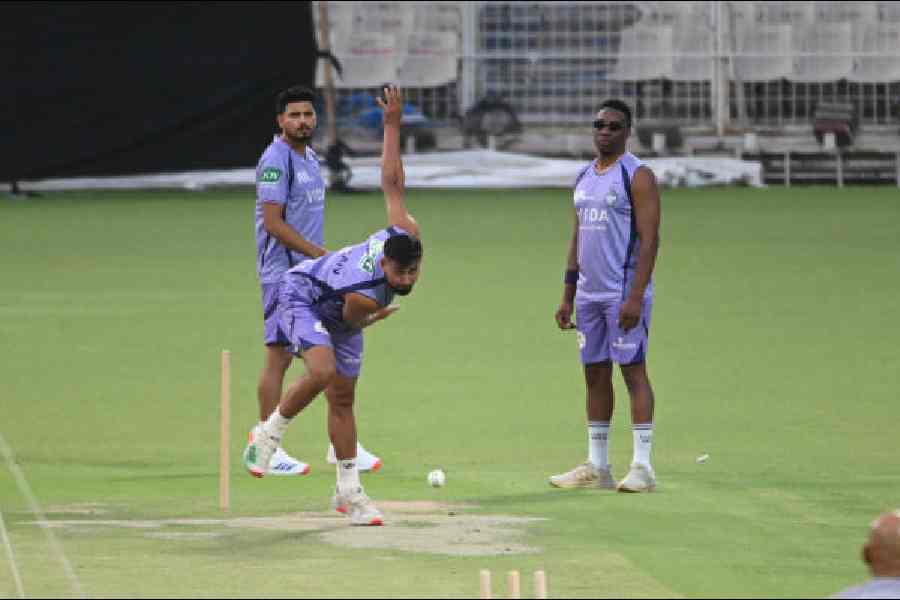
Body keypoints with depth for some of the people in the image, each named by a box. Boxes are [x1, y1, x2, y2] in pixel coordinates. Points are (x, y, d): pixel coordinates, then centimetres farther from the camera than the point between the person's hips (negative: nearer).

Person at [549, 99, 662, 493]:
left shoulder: (637, 176, -7)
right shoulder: (585, 177, 16)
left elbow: (649, 239, -14)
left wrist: (635, 297, -22)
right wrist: (567, 297, 16)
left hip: (624, 294, -8)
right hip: (588, 294, 8)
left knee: (633, 370, -9)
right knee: (595, 374, 9)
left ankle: (642, 466, -9)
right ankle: (597, 467, 14)